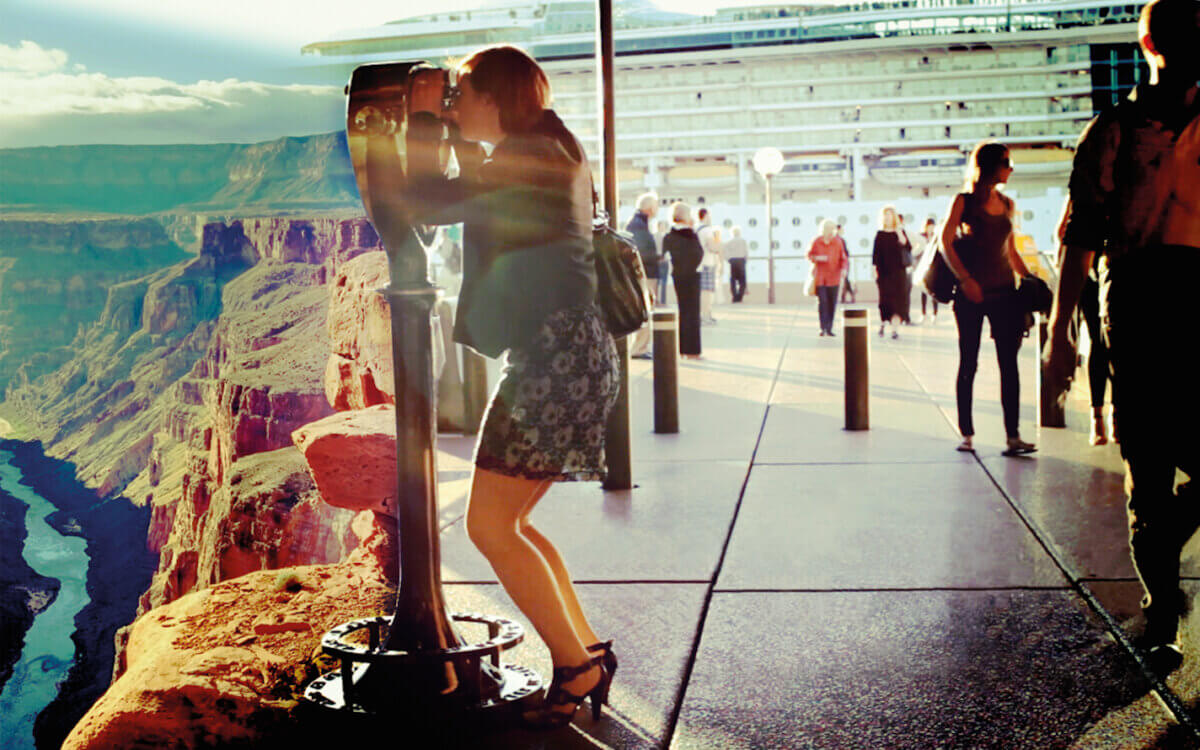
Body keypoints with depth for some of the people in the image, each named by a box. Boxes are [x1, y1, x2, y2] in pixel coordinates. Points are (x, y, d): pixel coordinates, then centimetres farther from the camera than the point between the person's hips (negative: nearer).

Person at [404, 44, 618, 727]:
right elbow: (485, 187, 38)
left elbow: (431, 202, -12)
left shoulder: (530, 155, -10)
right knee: (507, 523, 13)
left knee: (490, 525, -6)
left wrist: (423, 117, 1)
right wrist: (451, 133, 28)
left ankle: (578, 666, 1)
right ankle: (589, 649, 16)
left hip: (557, 356, -10)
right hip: (565, 354, 10)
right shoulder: (553, 154, 20)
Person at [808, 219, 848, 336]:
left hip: (834, 277, 1)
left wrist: (844, 268, -13)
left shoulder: (838, 242, -1)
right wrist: (816, 258, -14)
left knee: (832, 303, 3)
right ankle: (823, 328, -3)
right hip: (820, 277, -1)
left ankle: (829, 328, 12)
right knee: (822, 302, -8)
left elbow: (843, 258, 5)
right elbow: (809, 255, 7)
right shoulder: (816, 241, -3)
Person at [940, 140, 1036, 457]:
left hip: (1003, 291, 4)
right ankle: (966, 434, 12)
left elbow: (1011, 250, 19)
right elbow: (946, 243, -6)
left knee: (1009, 363, -3)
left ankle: (1013, 436, -5)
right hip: (972, 293, -4)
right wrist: (965, 279, -15)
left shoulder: (1007, 204, 13)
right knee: (968, 364, 3)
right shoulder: (964, 201, -1)